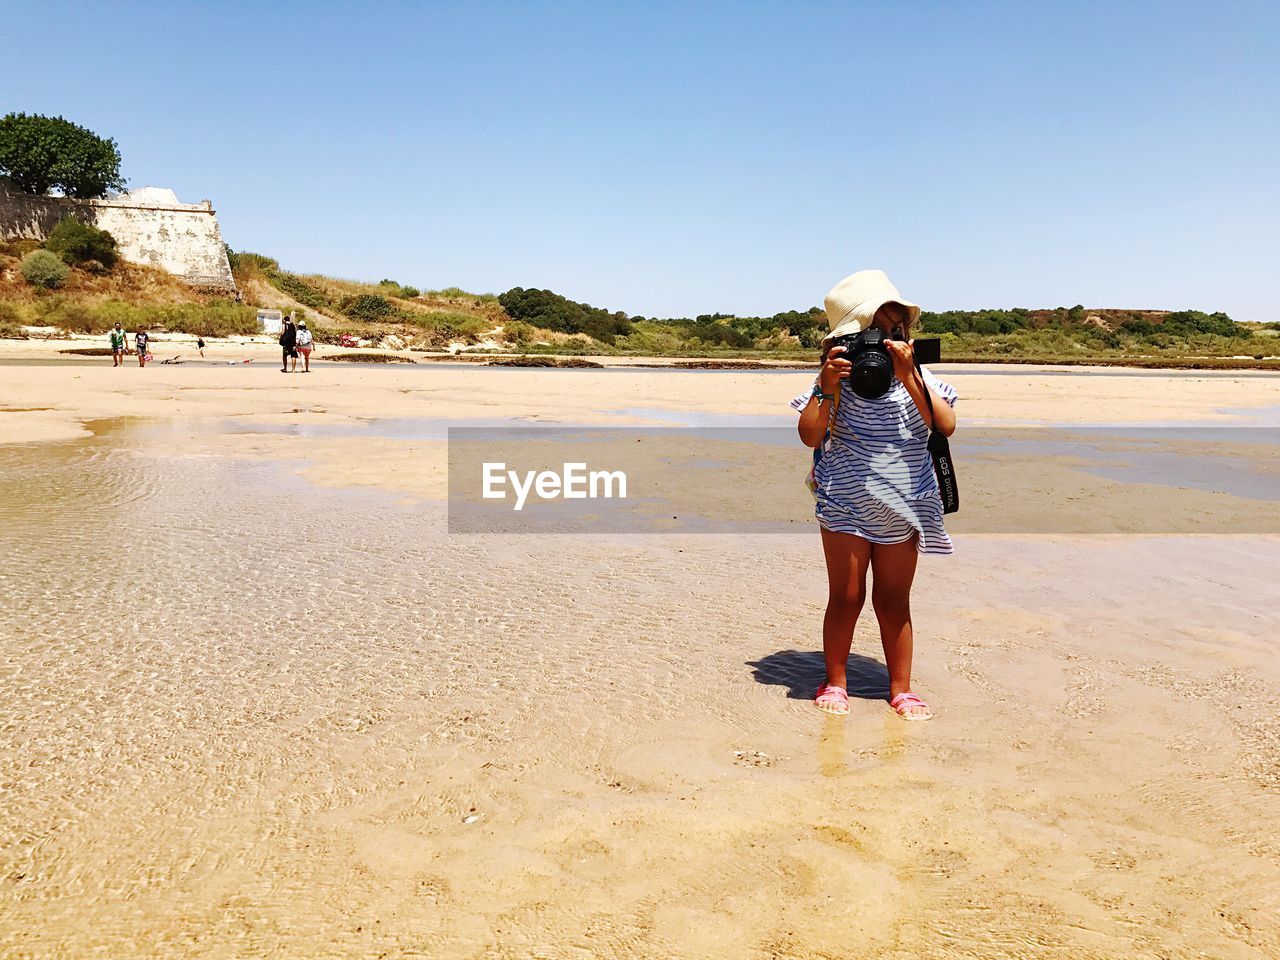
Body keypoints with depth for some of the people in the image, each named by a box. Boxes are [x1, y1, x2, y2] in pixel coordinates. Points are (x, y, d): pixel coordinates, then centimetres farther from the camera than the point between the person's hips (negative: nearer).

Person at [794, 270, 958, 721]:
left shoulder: (916, 375, -2)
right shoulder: (838, 380, -7)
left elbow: (946, 425, -16)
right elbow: (810, 437, -15)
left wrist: (909, 376, -24)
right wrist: (827, 385, -25)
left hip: (902, 508, 2)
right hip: (845, 505, -2)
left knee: (894, 602, 10)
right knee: (846, 598, 5)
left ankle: (900, 687, 22)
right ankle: (835, 682, 22)